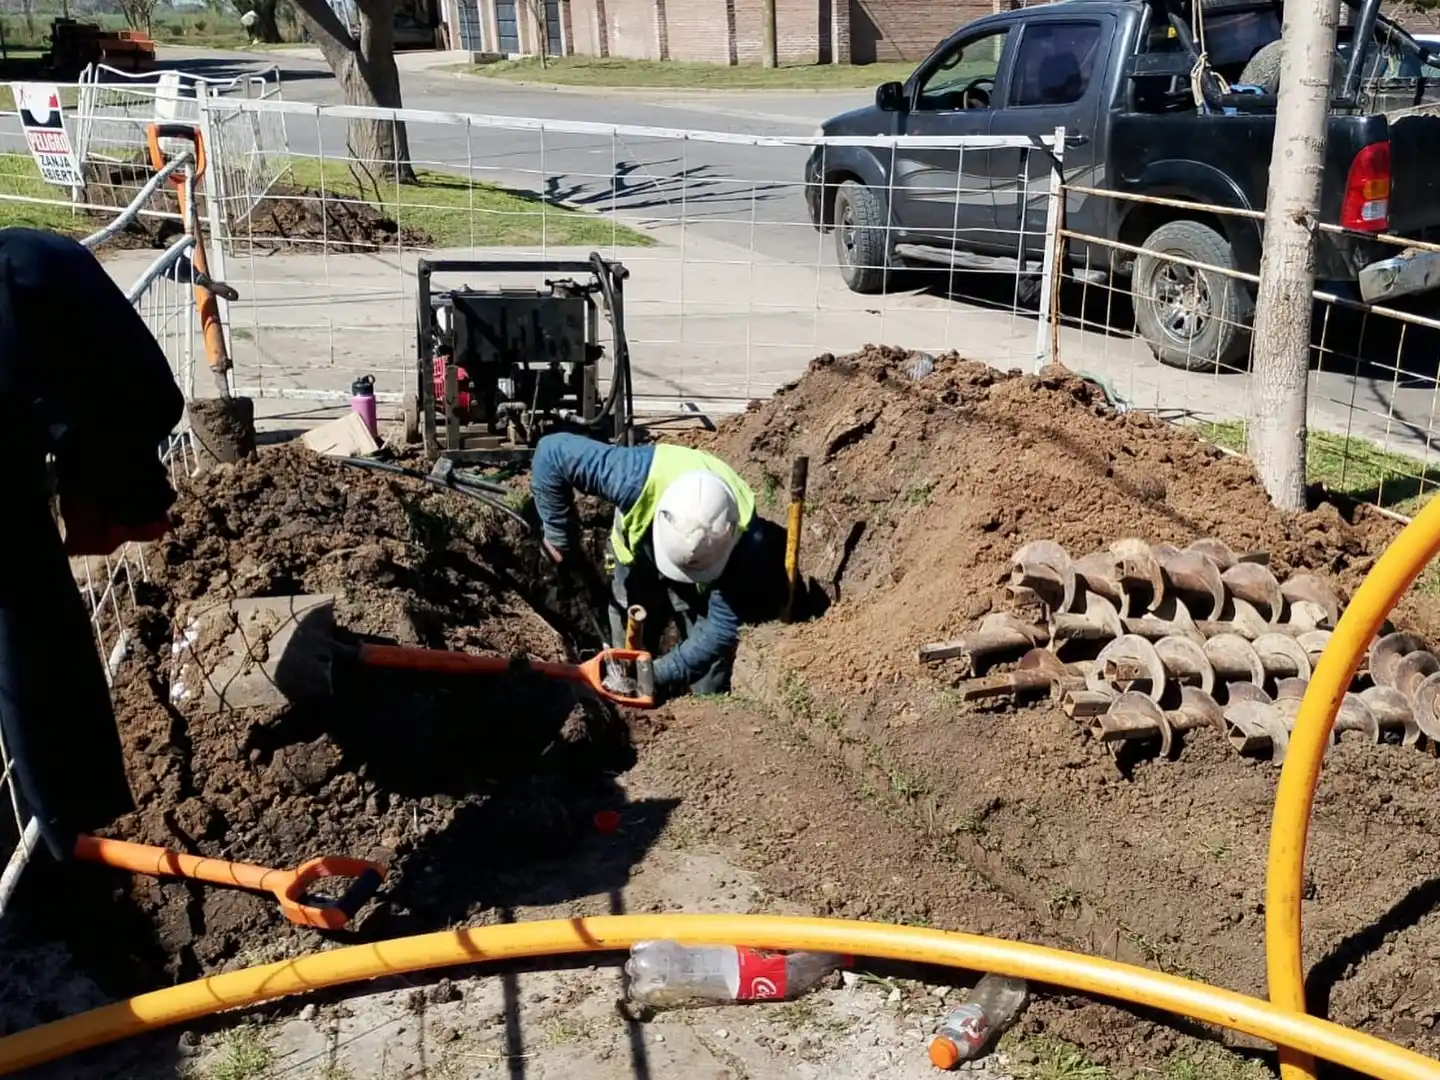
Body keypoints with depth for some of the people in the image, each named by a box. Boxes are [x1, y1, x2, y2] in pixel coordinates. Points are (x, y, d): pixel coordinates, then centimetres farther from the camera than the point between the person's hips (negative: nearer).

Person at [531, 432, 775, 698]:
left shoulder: (747, 540, -41)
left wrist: (659, 674, -38)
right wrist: (560, 539, -25)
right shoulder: (639, 477, -44)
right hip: (637, 561, 1)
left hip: (704, 582, -1)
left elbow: (722, 628, -33)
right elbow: (552, 453, -34)